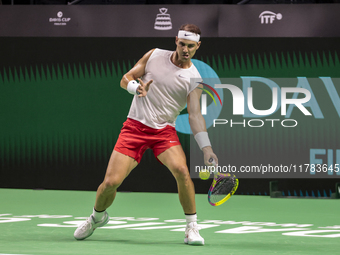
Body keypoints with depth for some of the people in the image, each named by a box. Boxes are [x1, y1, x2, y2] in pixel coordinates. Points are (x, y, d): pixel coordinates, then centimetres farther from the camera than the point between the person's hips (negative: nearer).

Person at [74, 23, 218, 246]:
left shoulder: (193, 78, -3)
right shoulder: (154, 55, 1)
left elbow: (195, 115, -8)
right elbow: (125, 79, 8)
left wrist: (207, 149, -18)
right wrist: (137, 87, -16)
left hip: (164, 131, -1)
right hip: (134, 127, 1)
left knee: (181, 170, -29)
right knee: (111, 181, -9)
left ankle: (192, 228, -13)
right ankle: (97, 217, 25)